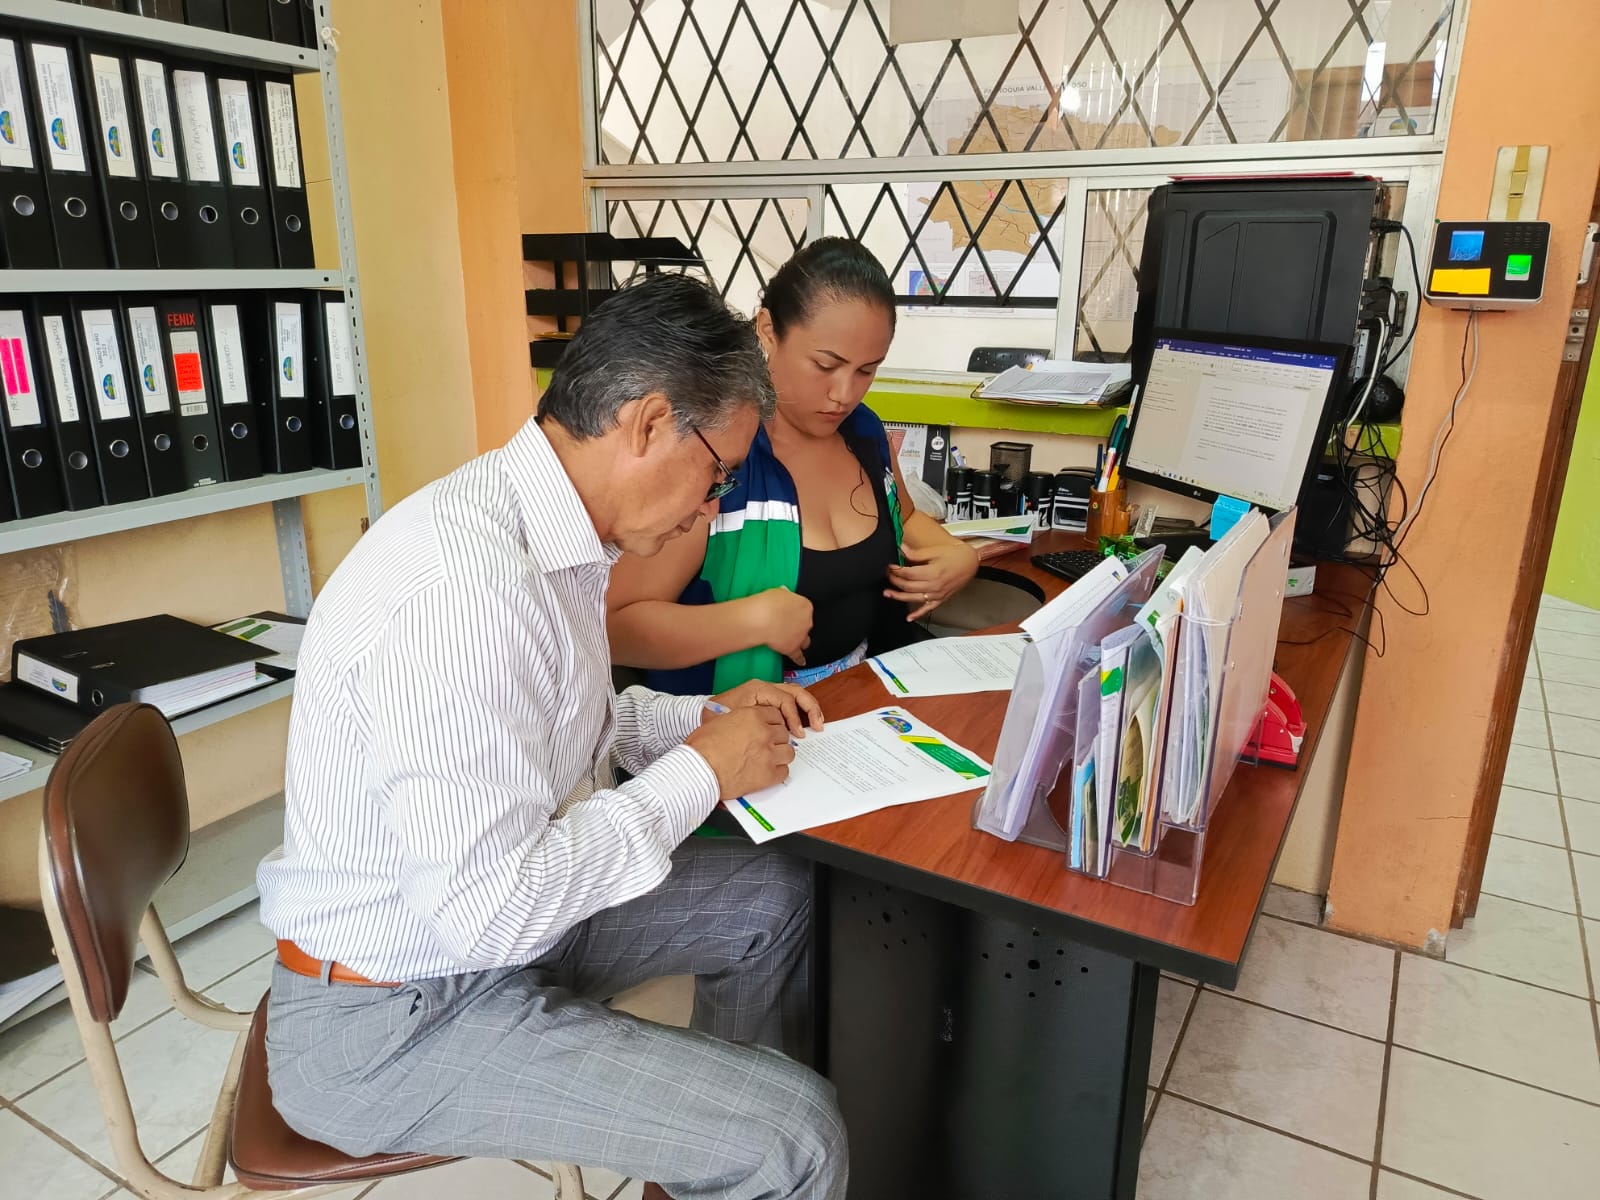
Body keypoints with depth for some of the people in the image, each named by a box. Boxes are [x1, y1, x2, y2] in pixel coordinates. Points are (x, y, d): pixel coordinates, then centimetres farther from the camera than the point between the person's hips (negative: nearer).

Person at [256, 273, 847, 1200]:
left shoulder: (552, 531, 0)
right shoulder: (465, 588, -31)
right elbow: (487, 909, -29)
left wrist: (702, 717, 3)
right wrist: (701, 773, -19)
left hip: (493, 912, 10)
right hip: (396, 1020, -9)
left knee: (777, 895, 16)